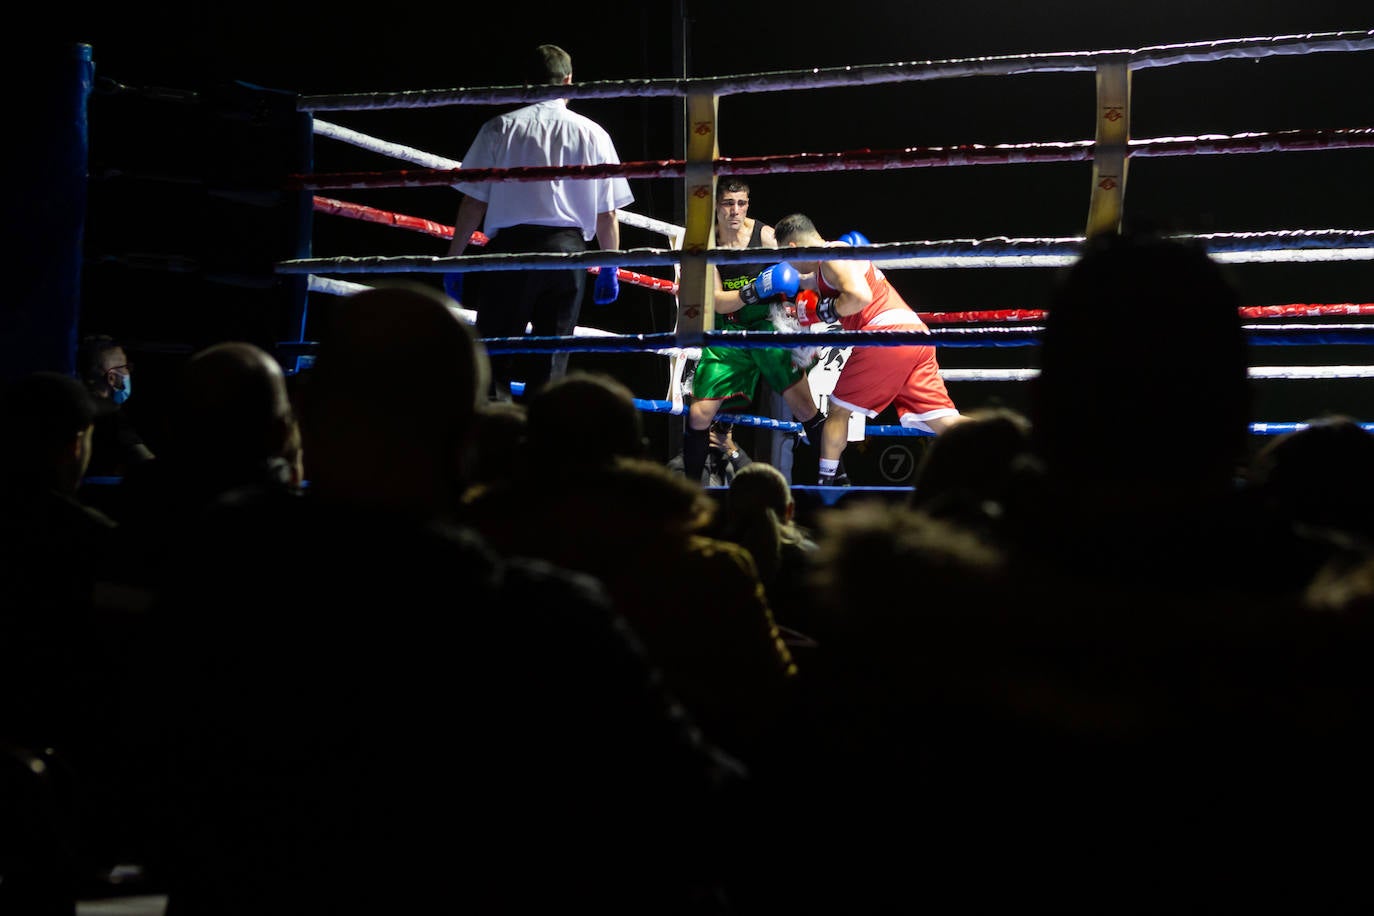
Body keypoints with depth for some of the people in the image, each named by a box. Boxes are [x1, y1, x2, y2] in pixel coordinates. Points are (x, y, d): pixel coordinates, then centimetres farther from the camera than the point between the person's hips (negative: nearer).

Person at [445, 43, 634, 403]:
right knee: (550, 364, 6)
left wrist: (453, 258, 7)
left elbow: (473, 202, 1)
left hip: (510, 245, -2)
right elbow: (608, 215, 7)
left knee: (493, 359, 1)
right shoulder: (592, 134, 7)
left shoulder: (499, 129, 3)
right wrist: (609, 268, 17)